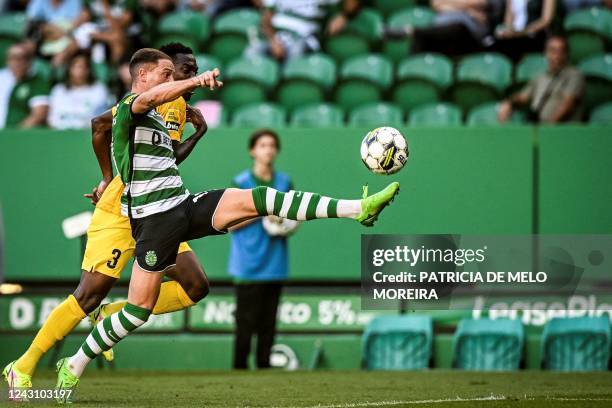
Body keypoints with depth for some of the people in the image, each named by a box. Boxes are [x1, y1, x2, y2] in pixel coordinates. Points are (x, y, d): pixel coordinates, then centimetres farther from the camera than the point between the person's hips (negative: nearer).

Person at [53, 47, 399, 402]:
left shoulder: (155, 120, 22)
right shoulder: (129, 107, -7)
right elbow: (152, 97, -32)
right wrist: (197, 81, -47)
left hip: (185, 206, 8)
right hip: (155, 219, -8)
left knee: (258, 199, -11)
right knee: (139, 310, -8)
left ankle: (357, 209, -20)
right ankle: (75, 366, 7)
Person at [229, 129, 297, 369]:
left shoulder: (285, 183, 12)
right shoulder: (240, 183, -2)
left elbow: (293, 219, 20)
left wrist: (288, 226, -3)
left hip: (275, 265, 4)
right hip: (248, 266, -4)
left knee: (268, 323, 6)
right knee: (246, 323, -6)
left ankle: (264, 369, 10)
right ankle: (239, 369, -1)